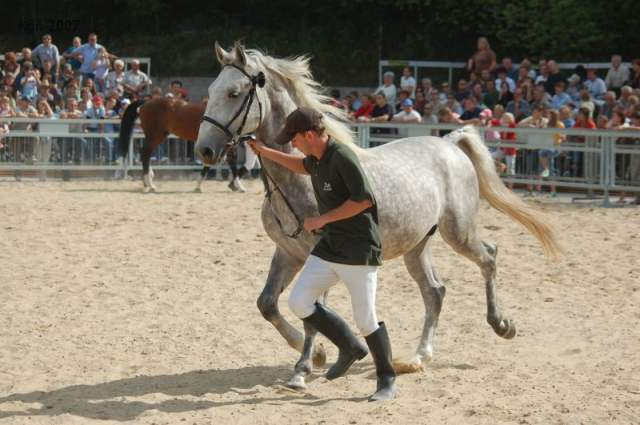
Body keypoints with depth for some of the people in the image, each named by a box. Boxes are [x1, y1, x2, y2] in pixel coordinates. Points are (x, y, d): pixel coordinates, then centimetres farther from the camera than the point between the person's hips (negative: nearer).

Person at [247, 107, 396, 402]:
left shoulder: (342, 157, -19)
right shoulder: (316, 158, 7)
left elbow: (364, 200, -25)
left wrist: (322, 219, -19)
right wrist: (265, 152, 29)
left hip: (359, 250, -9)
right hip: (329, 246, 9)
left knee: (365, 319, -4)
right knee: (298, 302, -1)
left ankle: (387, 379, 14)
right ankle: (350, 347, 15)